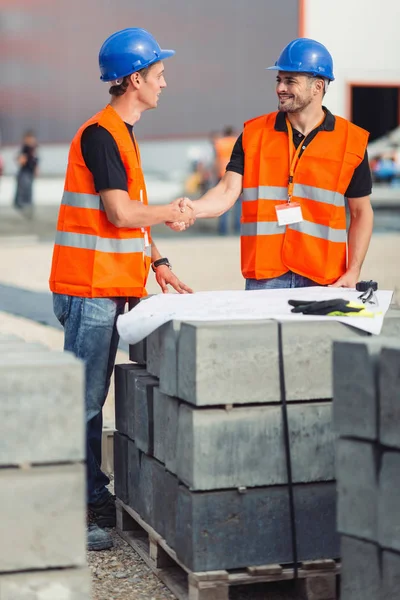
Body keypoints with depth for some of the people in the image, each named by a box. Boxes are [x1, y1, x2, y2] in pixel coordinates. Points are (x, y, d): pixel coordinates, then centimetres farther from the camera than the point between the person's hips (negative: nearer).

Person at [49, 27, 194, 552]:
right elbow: (121, 213, -19)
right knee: (83, 403, -6)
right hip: (89, 289, -10)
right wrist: (171, 212, -3)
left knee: (92, 399, 14)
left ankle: (95, 499, 22)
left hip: (110, 289, 10)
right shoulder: (99, 134, -13)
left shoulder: (122, 134, 18)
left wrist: (157, 263, 13)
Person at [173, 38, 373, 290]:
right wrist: (191, 208, -23)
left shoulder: (351, 140, 2)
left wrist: (353, 273, -2)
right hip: (264, 277, 1)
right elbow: (228, 192, -3)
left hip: (323, 279, 0)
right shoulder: (254, 133, 5)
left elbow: (361, 213, 7)